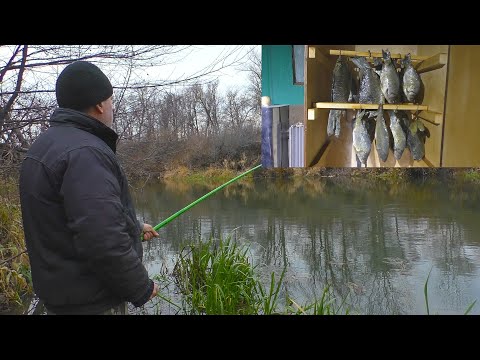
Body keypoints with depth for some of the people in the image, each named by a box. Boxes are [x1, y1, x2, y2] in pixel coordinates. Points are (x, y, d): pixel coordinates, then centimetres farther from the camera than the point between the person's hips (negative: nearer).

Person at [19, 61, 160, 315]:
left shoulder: (45, 144, 8)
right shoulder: (85, 152, -25)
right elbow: (103, 242, -31)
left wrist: (136, 227, 24)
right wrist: (142, 289, -16)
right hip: (90, 301, -9)